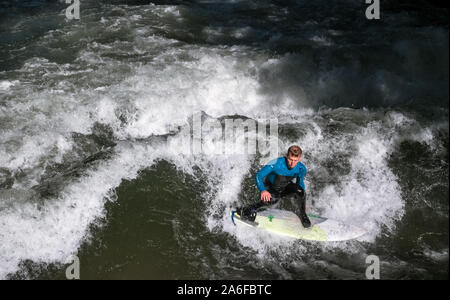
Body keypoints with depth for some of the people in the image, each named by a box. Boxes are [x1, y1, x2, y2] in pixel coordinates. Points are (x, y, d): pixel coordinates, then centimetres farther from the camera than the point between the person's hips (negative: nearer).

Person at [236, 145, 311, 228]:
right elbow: (259, 175, -29)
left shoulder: (301, 168, -22)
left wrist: (302, 198, -8)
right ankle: (245, 210, -24)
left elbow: (300, 183, -1)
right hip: (271, 188, -3)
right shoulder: (276, 163, -34)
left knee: (300, 189, -27)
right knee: (273, 199, -35)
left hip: (285, 188, 3)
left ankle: (301, 213, -1)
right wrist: (263, 190, -44)